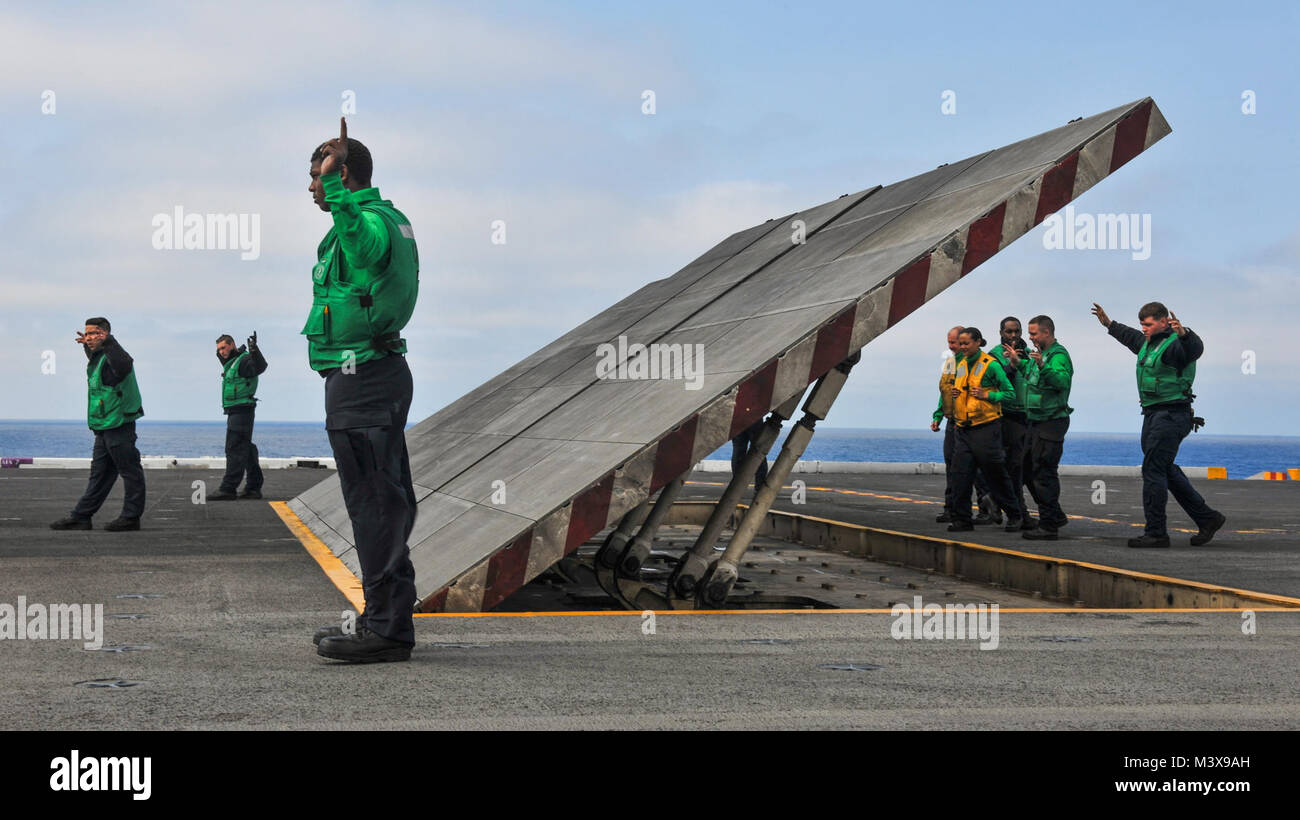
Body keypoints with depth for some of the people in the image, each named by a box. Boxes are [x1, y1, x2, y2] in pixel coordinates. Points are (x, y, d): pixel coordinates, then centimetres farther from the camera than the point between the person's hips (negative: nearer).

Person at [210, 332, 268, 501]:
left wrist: (254, 351, -50)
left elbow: (260, 367, -35)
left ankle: (228, 488, -16)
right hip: (234, 412, 11)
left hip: (242, 411, -11)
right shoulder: (231, 362, 18)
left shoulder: (244, 360, -13)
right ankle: (254, 487, 15)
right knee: (246, 449, 11)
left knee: (235, 449, -13)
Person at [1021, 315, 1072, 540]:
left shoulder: (1058, 355, -14)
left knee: (1044, 473, -9)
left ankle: (1049, 526, -6)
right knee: (1031, 471, 15)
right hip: (1037, 421, 10)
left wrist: (1043, 367, -45)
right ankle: (1056, 516, 25)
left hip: (1051, 422, -10)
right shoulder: (1042, 354, 16)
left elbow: (1063, 381, -32)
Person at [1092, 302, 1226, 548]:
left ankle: (1156, 533, -6)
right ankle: (1207, 518, 23)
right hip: (1153, 415, 10)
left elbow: (1195, 348, -38)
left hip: (1171, 415, -10)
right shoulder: (1148, 342, 14)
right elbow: (1131, 337, 38)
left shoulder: (1174, 344, -15)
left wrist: (1183, 334, -58)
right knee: (1166, 471, 14)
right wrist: (1109, 324, 45)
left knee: (1153, 470, -11)